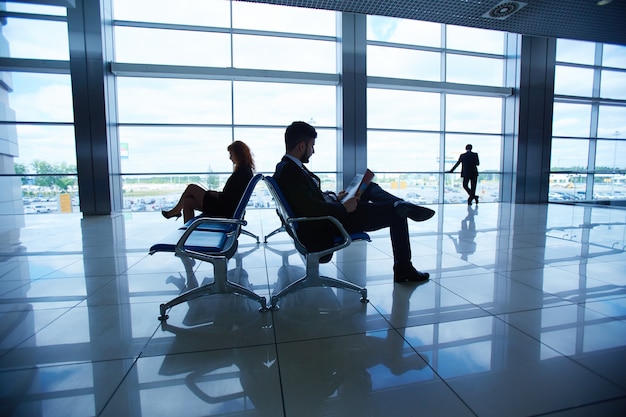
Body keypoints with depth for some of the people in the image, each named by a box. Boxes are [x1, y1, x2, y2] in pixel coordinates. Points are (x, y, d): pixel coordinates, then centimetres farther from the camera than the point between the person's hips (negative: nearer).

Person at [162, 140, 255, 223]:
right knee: (187, 201, 8)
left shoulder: (242, 171, -19)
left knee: (192, 188, 1)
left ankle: (176, 210, 24)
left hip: (225, 209, -9)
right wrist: (216, 193, 6)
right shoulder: (246, 170, 10)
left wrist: (212, 193, -6)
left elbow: (226, 196, -20)